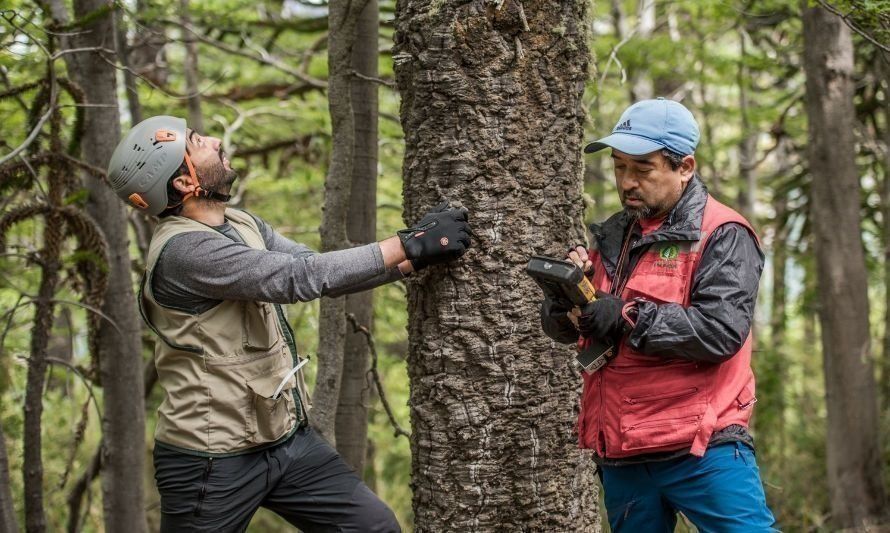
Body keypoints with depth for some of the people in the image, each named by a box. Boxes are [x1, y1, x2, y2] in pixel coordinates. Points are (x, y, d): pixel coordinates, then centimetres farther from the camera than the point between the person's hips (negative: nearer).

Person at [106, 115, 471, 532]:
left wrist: (416, 251, -8)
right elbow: (303, 277, -27)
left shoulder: (242, 225, 6)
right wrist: (410, 247, -23)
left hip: (288, 439, 8)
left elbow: (318, 270, 3)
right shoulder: (182, 250, -22)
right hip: (212, 460, -8)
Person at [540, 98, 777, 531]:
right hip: (620, 456, 7)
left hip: (702, 451, -7)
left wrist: (627, 318, -18)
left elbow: (721, 330, -20)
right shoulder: (613, 237, 15)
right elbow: (562, 329, 15)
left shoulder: (722, 235, -6)